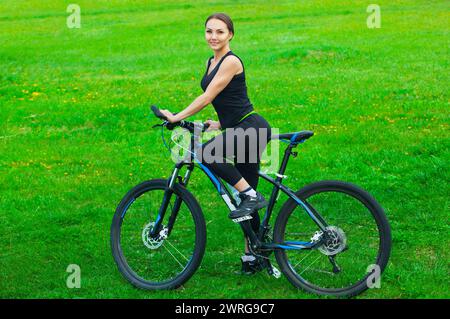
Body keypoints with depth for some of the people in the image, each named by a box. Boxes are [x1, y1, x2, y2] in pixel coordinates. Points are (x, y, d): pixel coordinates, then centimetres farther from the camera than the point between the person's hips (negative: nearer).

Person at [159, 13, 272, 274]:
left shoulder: (231, 61, -13)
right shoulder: (211, 63, 15)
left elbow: (207, 98, -17)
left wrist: (176, 117, -15)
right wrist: (220, 123, 12)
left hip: (252, 127, -9)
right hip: (237, 130, 9)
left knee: (209, 153, -31)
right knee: (245, 196, 10)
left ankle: (250, 195, -19)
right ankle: (252, 257, 15)